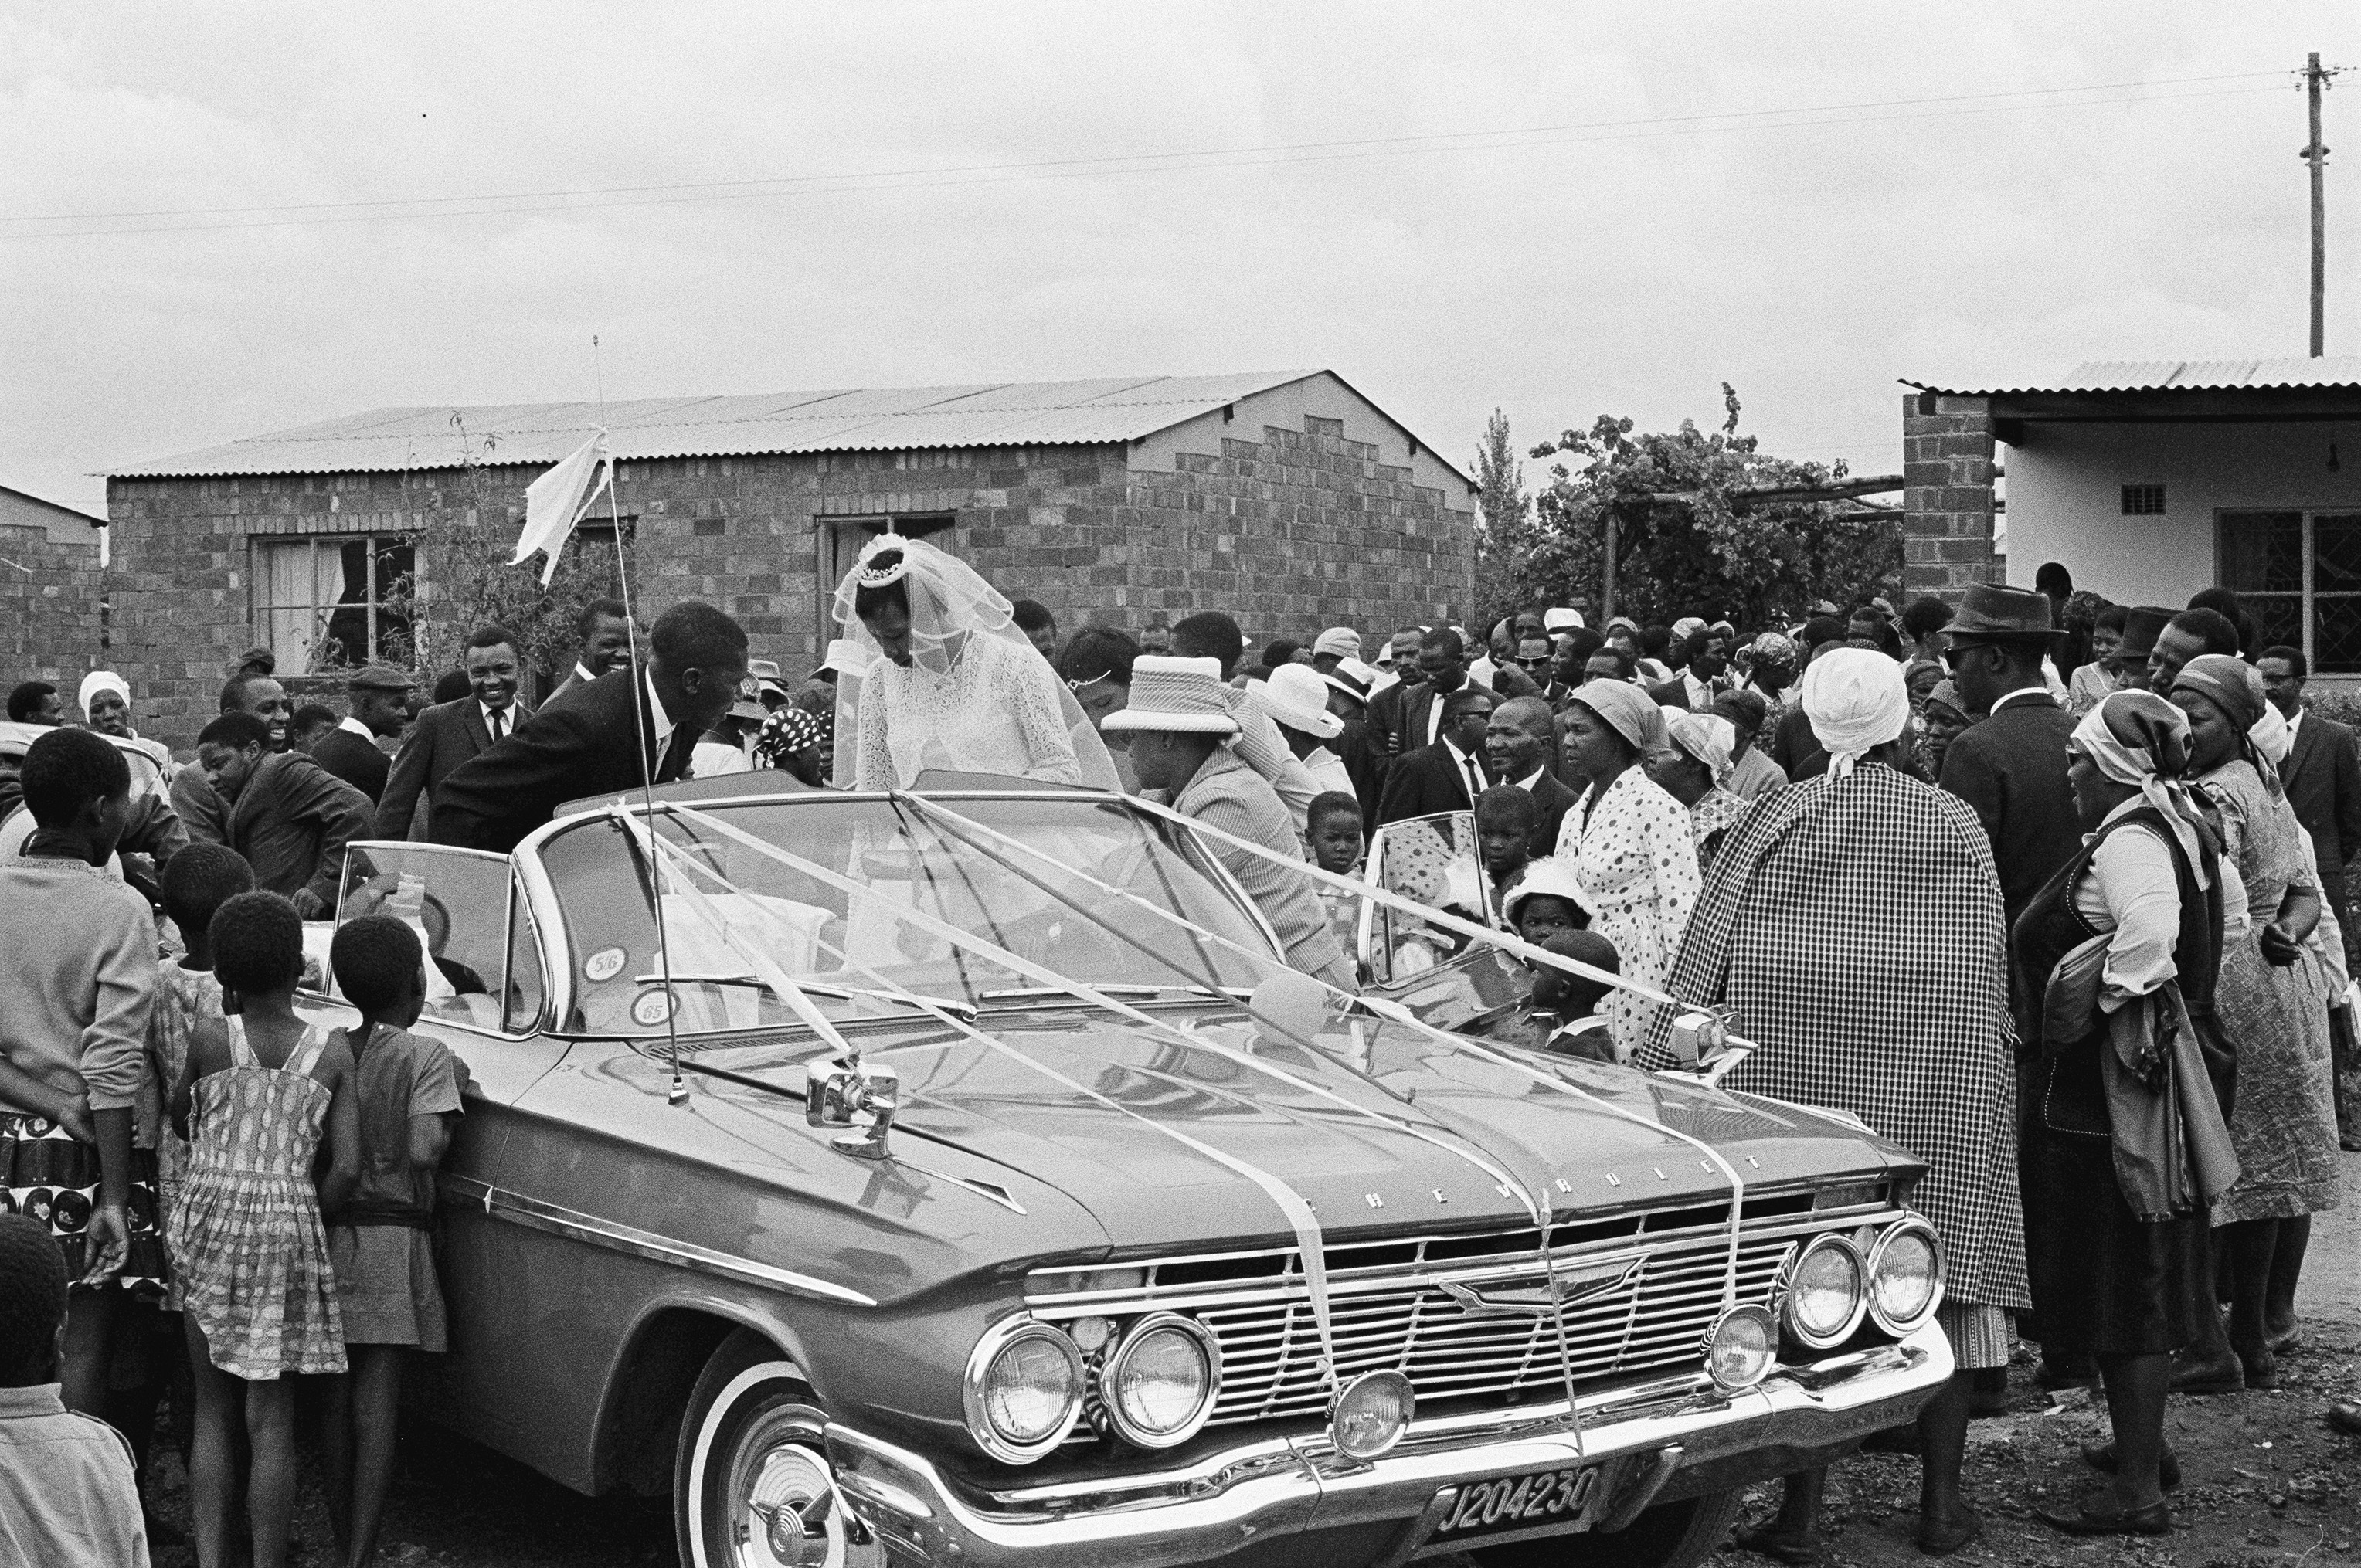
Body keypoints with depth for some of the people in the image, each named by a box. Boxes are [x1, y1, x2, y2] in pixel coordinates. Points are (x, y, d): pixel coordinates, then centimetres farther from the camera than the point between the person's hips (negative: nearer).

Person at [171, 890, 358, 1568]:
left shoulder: (209, 1043, 1)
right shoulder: (334, 1054, 3)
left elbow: (179, 1122, 19)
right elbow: (346, 1169, -2)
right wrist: (302, 1224, 11)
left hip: (210, 1216, 0)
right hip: (289, 1221, 0)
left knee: (213, 1407, 10)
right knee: (271, 1420, 5)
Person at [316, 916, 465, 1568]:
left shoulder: (326, 1051, 5)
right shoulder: (426, 1056, -7)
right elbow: (423, 1151, -18)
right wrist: (447, 1126, 2)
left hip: (326, 1235, 4)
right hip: (391, 1240, -4)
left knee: (338, 1401, 11)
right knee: (377, 1407, -3)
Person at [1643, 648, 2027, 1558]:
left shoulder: (1771, 824, 0)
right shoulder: (1953, 827, 1)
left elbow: (1703, 963, -2)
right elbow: (1988, 970, 2)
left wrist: (1665, 1074, 3)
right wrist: (1980, 1088, 12)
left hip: (1795, 1071, 0)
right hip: (1934, 1080, 0)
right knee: (1939, 1277, 8)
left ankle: (1801, 1510, 1)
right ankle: (1940, 1502, 11)